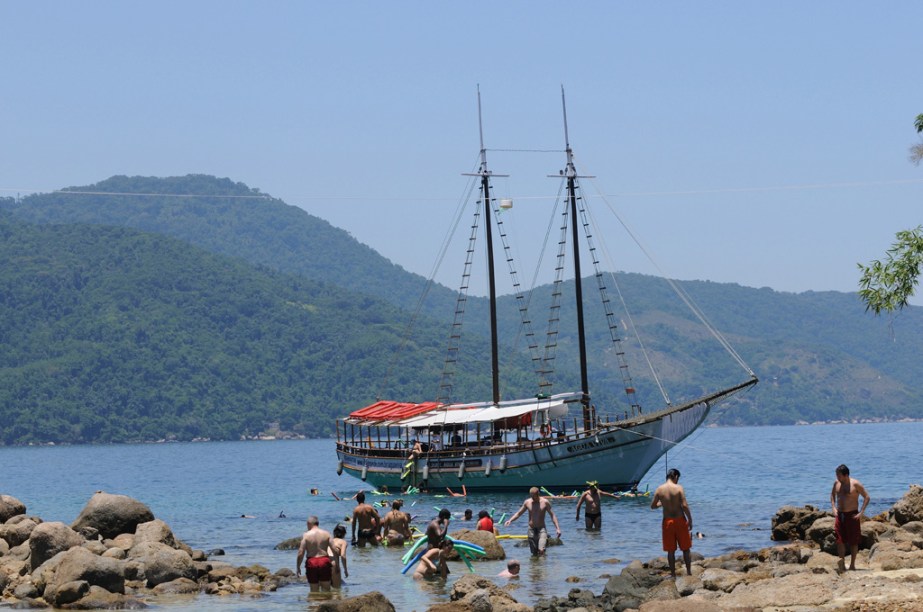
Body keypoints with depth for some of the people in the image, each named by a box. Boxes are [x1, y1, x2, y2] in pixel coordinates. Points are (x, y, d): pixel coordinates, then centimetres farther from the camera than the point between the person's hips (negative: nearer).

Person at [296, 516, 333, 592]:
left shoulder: (306, 535, -4)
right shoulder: (326, 534, 1)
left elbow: (301, 553, -8)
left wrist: (298, 567, 1)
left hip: (312, 563, -1)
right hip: (324, 561, 1)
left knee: (314, 591, 8)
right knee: (326, 590, 9)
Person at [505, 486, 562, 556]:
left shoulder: (545, 502, -4)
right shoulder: (527, 502, 3)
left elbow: (552, 515, -1)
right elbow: (518, 513, 11)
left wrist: (557, 528, -9)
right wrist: (510, 520, -4)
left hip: (541, 529, -3)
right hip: (531, 529, 3)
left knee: (541, 550, -20)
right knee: (534, 553, 4)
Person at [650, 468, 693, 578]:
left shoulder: (659, 489, -2)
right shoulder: (678, 488, -11)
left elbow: (652, 506, 4)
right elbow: (684, 505, -16)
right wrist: (690, 520, -7)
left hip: (667, 521, 2)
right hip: (680, 520, -2)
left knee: (671, 551, 10)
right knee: (686, 549, 11)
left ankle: (673, 574, 12)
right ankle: (689, 572, 13)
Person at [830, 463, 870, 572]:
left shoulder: (855, 484, -12)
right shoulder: (836, 483, 4)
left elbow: (867, 497, -8)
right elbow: (832, 495, 22)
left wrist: (861, 512, -14)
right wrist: (834, 508, 8)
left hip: (852, 515, -4)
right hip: (840, 514, 4)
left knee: (853, 542, 3)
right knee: (840, 540, -2)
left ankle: (852, 565, 11)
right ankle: (842, 564, 2)